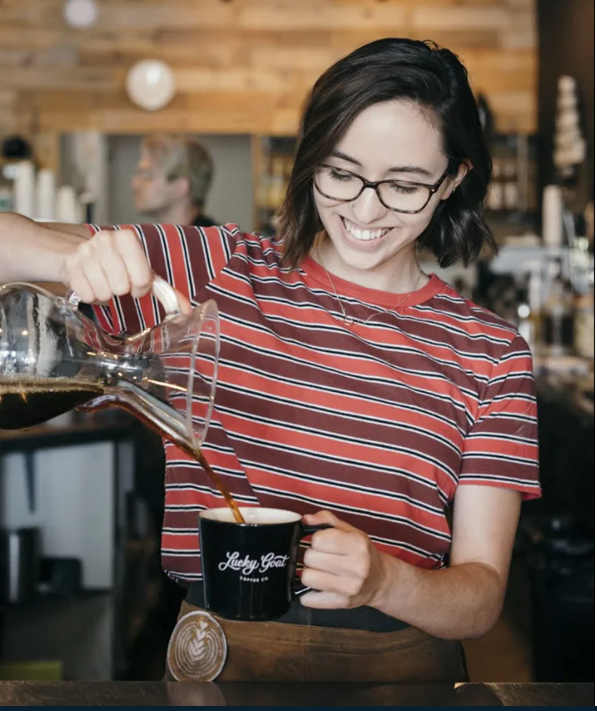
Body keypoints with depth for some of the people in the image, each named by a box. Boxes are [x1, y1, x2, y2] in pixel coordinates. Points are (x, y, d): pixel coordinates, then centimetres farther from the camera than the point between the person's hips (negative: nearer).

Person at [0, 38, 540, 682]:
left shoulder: (490, 352, 1)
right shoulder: (215, 272, 3)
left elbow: (481, 597, -2)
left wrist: (379, 579, -22)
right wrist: (77, 256, -20)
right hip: (216, 650, 1)